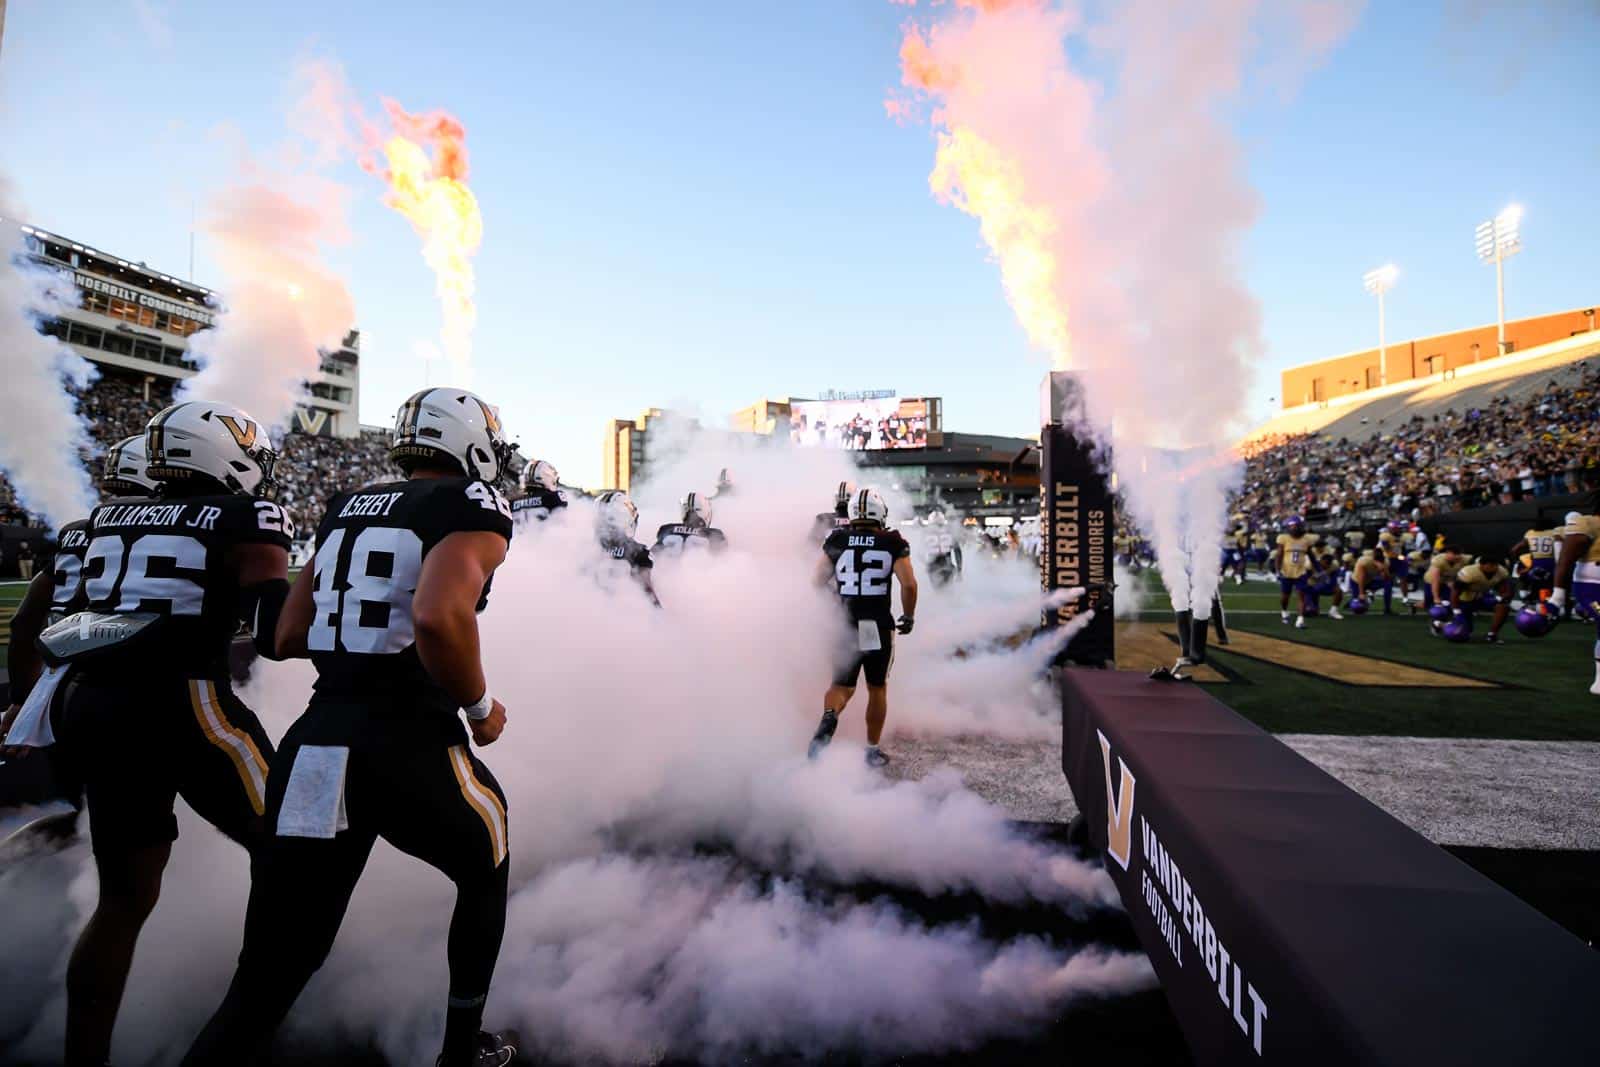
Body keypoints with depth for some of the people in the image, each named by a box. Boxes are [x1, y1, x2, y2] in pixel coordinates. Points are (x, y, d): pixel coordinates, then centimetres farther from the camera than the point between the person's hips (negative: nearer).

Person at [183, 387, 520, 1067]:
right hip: (407, 751, -5)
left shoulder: (347, 507, 15)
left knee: (265, 982, 14)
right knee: (484, 875, 26)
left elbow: (288, 638, 16)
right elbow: (439, 617, -26)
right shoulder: (474, 506, -6)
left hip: (311, 748, 6)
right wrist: (480, 707, -9)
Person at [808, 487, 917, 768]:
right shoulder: (893, 544, -3)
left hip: (844, 626, 1)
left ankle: (829, 717, -19)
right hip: (879, 627, -1)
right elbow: (909, 585, -11)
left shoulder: (836, 541, 2)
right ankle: (872, 750, 23)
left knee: (842, 686, 14)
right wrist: (909, 616, 4)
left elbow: (818, 582, 0)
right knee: (877, 688, 18)